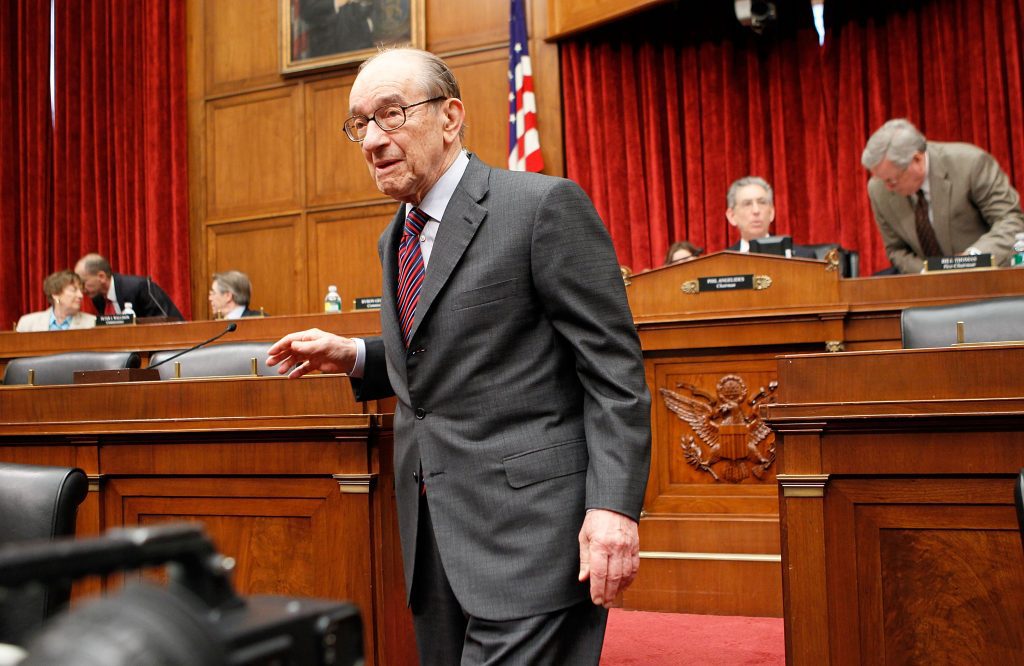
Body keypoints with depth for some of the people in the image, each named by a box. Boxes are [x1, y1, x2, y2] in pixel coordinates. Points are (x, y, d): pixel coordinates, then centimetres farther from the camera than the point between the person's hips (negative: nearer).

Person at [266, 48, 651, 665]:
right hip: (434, 538, 8)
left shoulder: (545, 205, -10)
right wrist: (354, 356, 9)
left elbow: (613, 370, -13)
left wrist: (614, 505, -21)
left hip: (528, 527, -7)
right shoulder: (396, 239, 15)